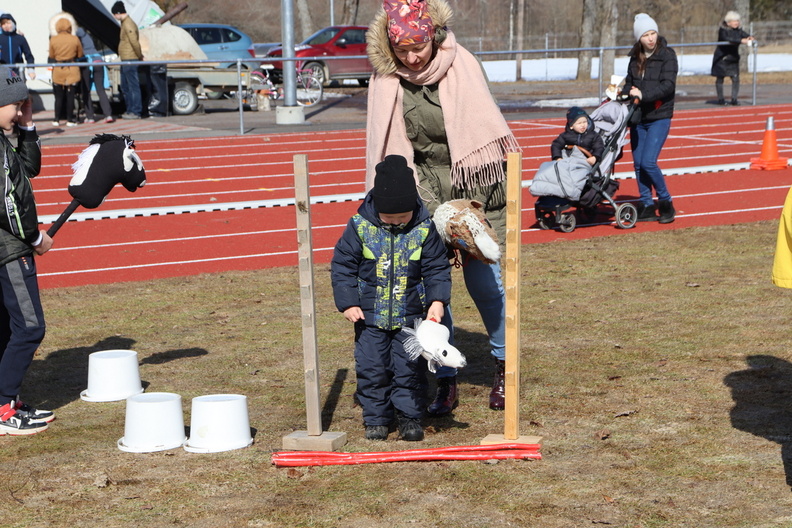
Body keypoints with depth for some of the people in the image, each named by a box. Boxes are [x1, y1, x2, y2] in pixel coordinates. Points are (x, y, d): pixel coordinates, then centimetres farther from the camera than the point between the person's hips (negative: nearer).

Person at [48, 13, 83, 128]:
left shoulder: (53, 39, -6)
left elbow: (51, 55, 3)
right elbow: (80, 54, 3)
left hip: (58, 71, 1)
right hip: (72, 70, -1)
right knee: (70, 96, 4)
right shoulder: (74, 39, -8)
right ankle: (70, 119, 5)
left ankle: (57, 119, 8)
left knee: (59, 96, 9)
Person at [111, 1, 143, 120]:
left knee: (133, 86, -6)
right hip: (125, 61, 10)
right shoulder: (125, 23, 16)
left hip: (130, 61, -10)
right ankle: (130, 110, 22)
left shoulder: (128, 24, -16)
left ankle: (136, 112, -4)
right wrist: (139, 55, 14)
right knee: (125, 87, 15)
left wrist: (140, 56, -10)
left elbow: (134, 42, -20)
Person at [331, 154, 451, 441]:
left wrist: (437, 301, -16)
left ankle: (410, 417, 18)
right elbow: (342, 265, -4)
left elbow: (437, 268, -2)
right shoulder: (360, 227, -10)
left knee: (410, 368, 4)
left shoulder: (424, 229, -9)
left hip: (411, 316, 0)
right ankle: (375, 418, 19)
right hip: (370, 315, 0)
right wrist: (348, 303, -9)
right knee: (371, 368, 5)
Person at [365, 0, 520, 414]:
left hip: (474, 187, -2)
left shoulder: (463, 67, -11)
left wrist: (471, 209, -14)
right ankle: (445, 381, 9)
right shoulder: (386, 80, -4)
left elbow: (484, 133, -9)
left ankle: (504, 365, 24)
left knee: (484, 282, 0)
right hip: (422, 192, 2)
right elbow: (391, 151, 0)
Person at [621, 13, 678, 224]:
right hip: (637, 117, 6)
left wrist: (644, 95, -28)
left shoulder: (667, 55, -8)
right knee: (638, 164, 6)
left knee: (648, 162, -13)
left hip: (659, 117, -6)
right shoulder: (635, 56, 8)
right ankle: (647, 207, 17)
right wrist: (625, 95, -3)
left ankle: (666, 202, 5)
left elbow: (668, 85, -17)